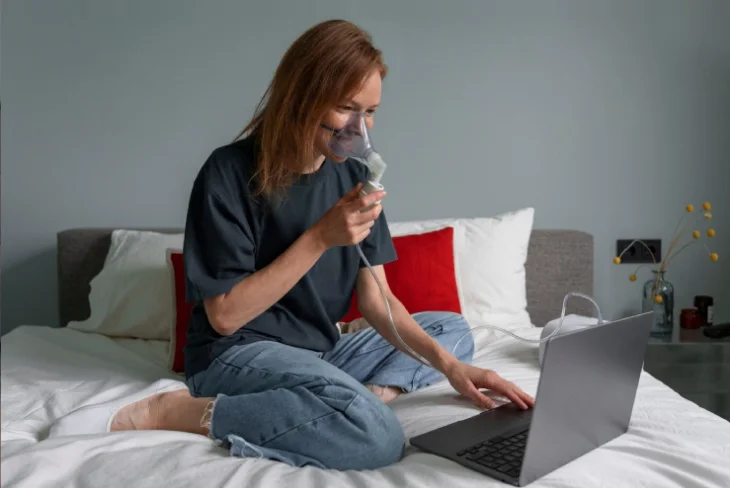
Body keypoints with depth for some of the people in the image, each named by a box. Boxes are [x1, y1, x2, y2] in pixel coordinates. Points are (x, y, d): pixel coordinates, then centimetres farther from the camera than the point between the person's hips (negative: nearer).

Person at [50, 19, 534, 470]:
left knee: (453, 328, 8)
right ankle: (180, 413, -17)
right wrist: (320, 237, -24)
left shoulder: (352, 176, 1)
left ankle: (358, 400, -17)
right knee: (378, 436, -31)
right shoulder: (229, 173, -16)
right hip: (237, 354, -7)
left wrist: (447, 363, -15)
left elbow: (376, 300, 0)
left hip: (320, 353, 8)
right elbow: (225, 315, -17)